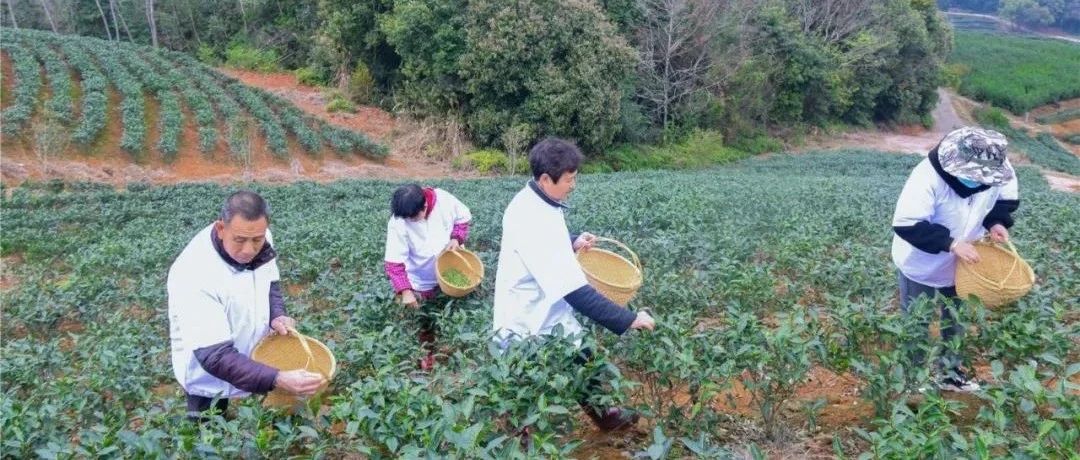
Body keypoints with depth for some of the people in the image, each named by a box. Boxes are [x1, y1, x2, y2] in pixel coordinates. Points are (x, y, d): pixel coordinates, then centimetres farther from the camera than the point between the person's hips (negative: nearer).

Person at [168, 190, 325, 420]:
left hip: (255, 358, 6)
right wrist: (277, 380, -47)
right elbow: (214, 357, -35)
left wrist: (277, 315, -15)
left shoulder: (260, 241, -15)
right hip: (213, 384, -5)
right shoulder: (195, 276, -34)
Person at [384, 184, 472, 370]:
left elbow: (463, 218, -5)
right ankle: (428, 352, 38)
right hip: (422, 282, -2)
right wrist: (405, 291, -35)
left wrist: (456, 238, -22)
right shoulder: (397, 223, -30)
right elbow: (394, 262, -26)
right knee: (425, 322, 13)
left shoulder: (444, 200, -25)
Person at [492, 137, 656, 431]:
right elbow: (573, 290, -37)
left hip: (548, 316, 10)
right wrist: (628, 319, -33)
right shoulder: (534, 220, -33)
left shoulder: (534, 200, -2)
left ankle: (604, 415, 45)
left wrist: (573, 242, 2)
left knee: (583, 365, 24)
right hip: (526, 329, -10)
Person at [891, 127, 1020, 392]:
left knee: (955, 321, 22)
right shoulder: (928, 177, -36)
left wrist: (996, 222, -18)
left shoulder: (997, 171, -18)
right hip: (921, 266, -5)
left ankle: (950, 373, 41)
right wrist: (950, 243, -40)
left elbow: (1006, 199, 3)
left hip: (961, 266, 6)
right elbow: (905, 224, -37)